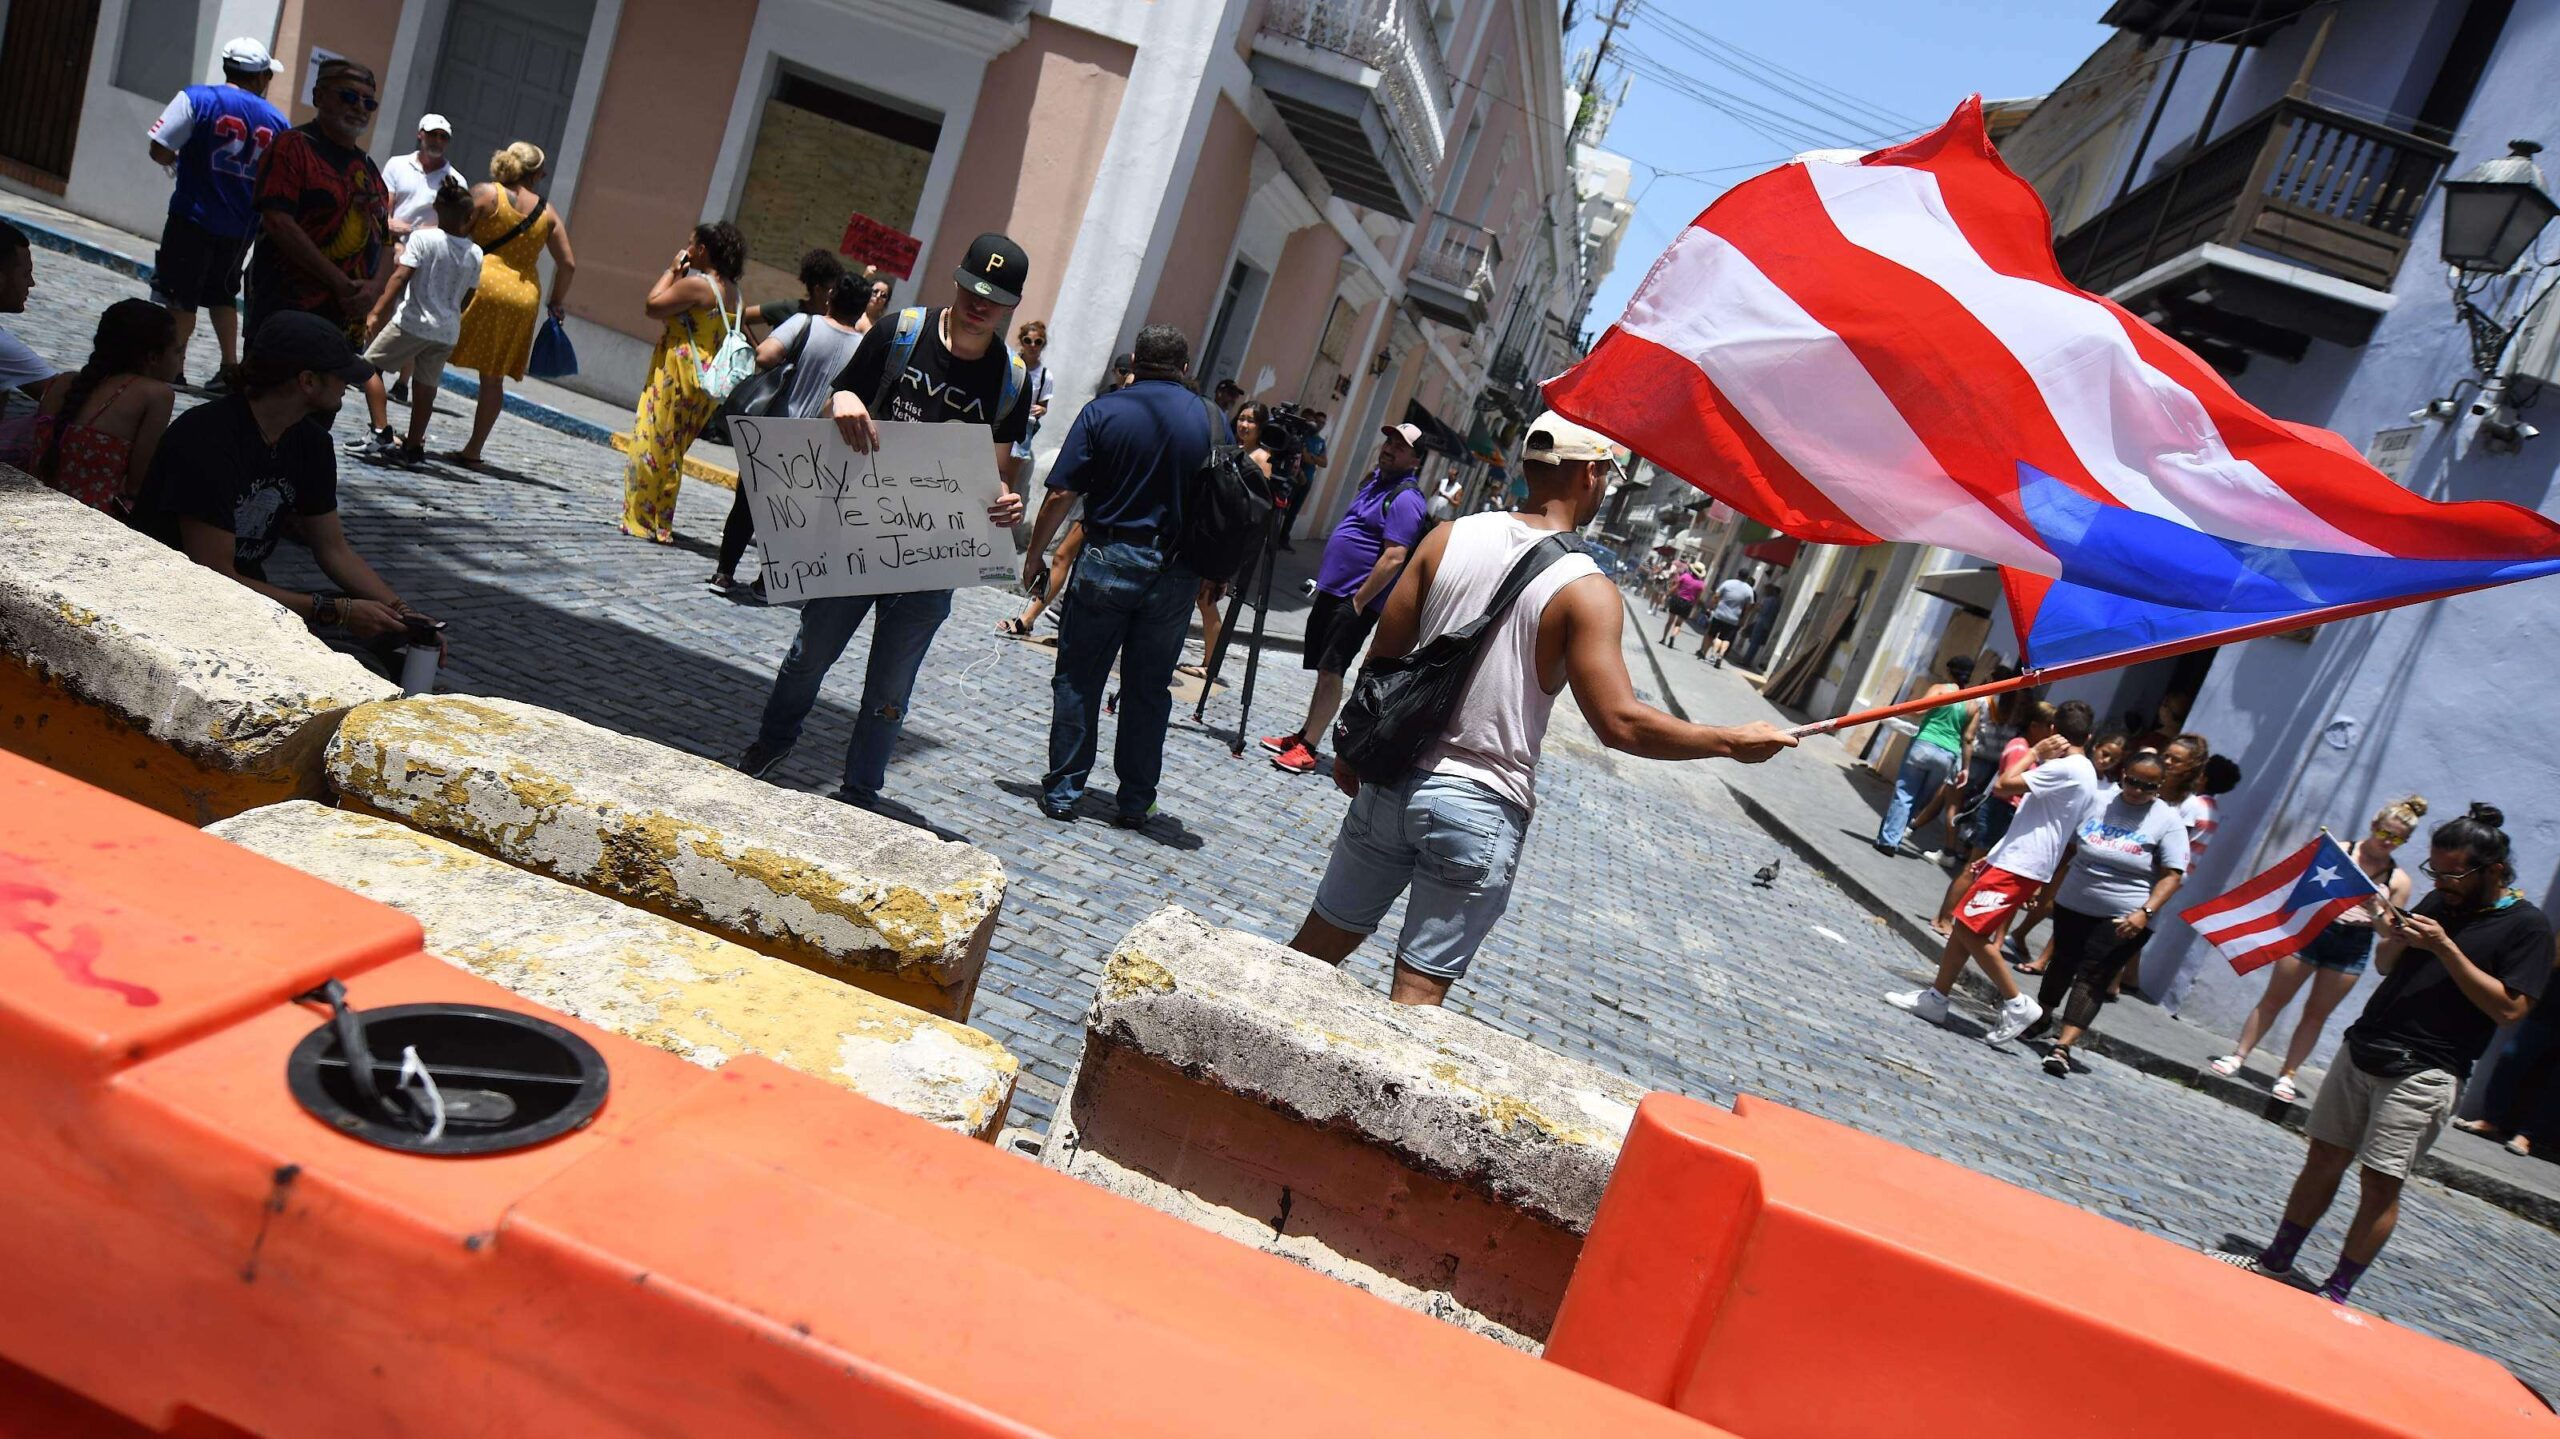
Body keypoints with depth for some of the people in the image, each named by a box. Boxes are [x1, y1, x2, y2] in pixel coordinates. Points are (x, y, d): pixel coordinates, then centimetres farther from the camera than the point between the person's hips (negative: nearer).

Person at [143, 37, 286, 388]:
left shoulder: (197, 98, -8)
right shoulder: (278, 121, 2)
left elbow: (160, 150, -13)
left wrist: (178, 161, 8)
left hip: (193, 218, -4)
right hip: (242, 228, 4)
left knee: (180, 299, 5)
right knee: (222, 295, 21)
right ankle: (230, 367, 19)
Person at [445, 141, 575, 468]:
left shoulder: (486, 192, -1)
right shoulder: (547, 212, 8)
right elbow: (568, 263, 8)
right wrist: (557, 301, 21)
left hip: (480, 284, -3)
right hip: (523, 297, 3)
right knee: (493, 379, 10)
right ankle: (472, 451, 14)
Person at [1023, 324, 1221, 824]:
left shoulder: (1104, 411, -4)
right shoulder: (1212, 421, 2)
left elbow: (1062, 495, -8)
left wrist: (1034, 554, 3)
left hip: (1109, 558, -2)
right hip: (1176, 571, 2)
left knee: (1078, 679, 8)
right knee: (1149, 688, 11)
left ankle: (1063, 791, 11)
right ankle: (1134, 801, 17)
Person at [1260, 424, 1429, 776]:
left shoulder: (1405, 499, -16)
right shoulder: (1375, 479, 14)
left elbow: (1394, 558, -23)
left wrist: (1358, 601, -20)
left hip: (1355, 601, -9)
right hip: (1332, 590, 9)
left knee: (1330, 671, -8)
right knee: (1323, 668, 13)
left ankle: (1307, 750, -6)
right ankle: (1303, 735, 21)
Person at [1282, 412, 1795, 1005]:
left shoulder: (1449, 537, 0)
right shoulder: (1586, 592, -13)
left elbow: (1383, 656, 4)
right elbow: (1620, 723, -18)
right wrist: (1733, 742, -6)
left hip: (1395, 777, 5)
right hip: (1481, 807, -4)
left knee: (1324, 935, 19)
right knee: (1421, 989, 5)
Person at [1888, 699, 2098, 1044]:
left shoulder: (2066, 768, -16)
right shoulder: (2083, 771, 16)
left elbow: (2002, 785, -20)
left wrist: (2036, 752, -7)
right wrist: (1995, 856, 23)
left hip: (2019, 866, -10)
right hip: (2015, 860, 10)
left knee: (1970, 930, -11)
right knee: (1963, 925, 12)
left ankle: (2017, 1004, 0)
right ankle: (1935, 998, 18)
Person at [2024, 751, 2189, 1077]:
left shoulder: (2167, 821, -7)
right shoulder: (2096, 802, 0)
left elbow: (2172, 875, -10)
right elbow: (2067, 848, 8)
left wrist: (2146, 913, -22)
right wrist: (2052, 889, 9)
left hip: (2126, 917, -4)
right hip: (2074, 904, 4)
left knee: (2092, 977, -11)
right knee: (2063, 963, 19)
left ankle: (2063, 1045, -18)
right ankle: (2041, 1016, 40)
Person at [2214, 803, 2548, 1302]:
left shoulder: (2526, 927, -6)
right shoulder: (2441, 901, 13)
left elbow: (2508, 1007, -16)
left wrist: (2445, 948, -18)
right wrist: (2392, 939, -1)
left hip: (2421, 1074, -6)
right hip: (2362, 1050, 6)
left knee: (2379, 1183, -4)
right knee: (2323, 1158, 10)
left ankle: (2336, 1293, 5)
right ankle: (2276, 1261, 19)